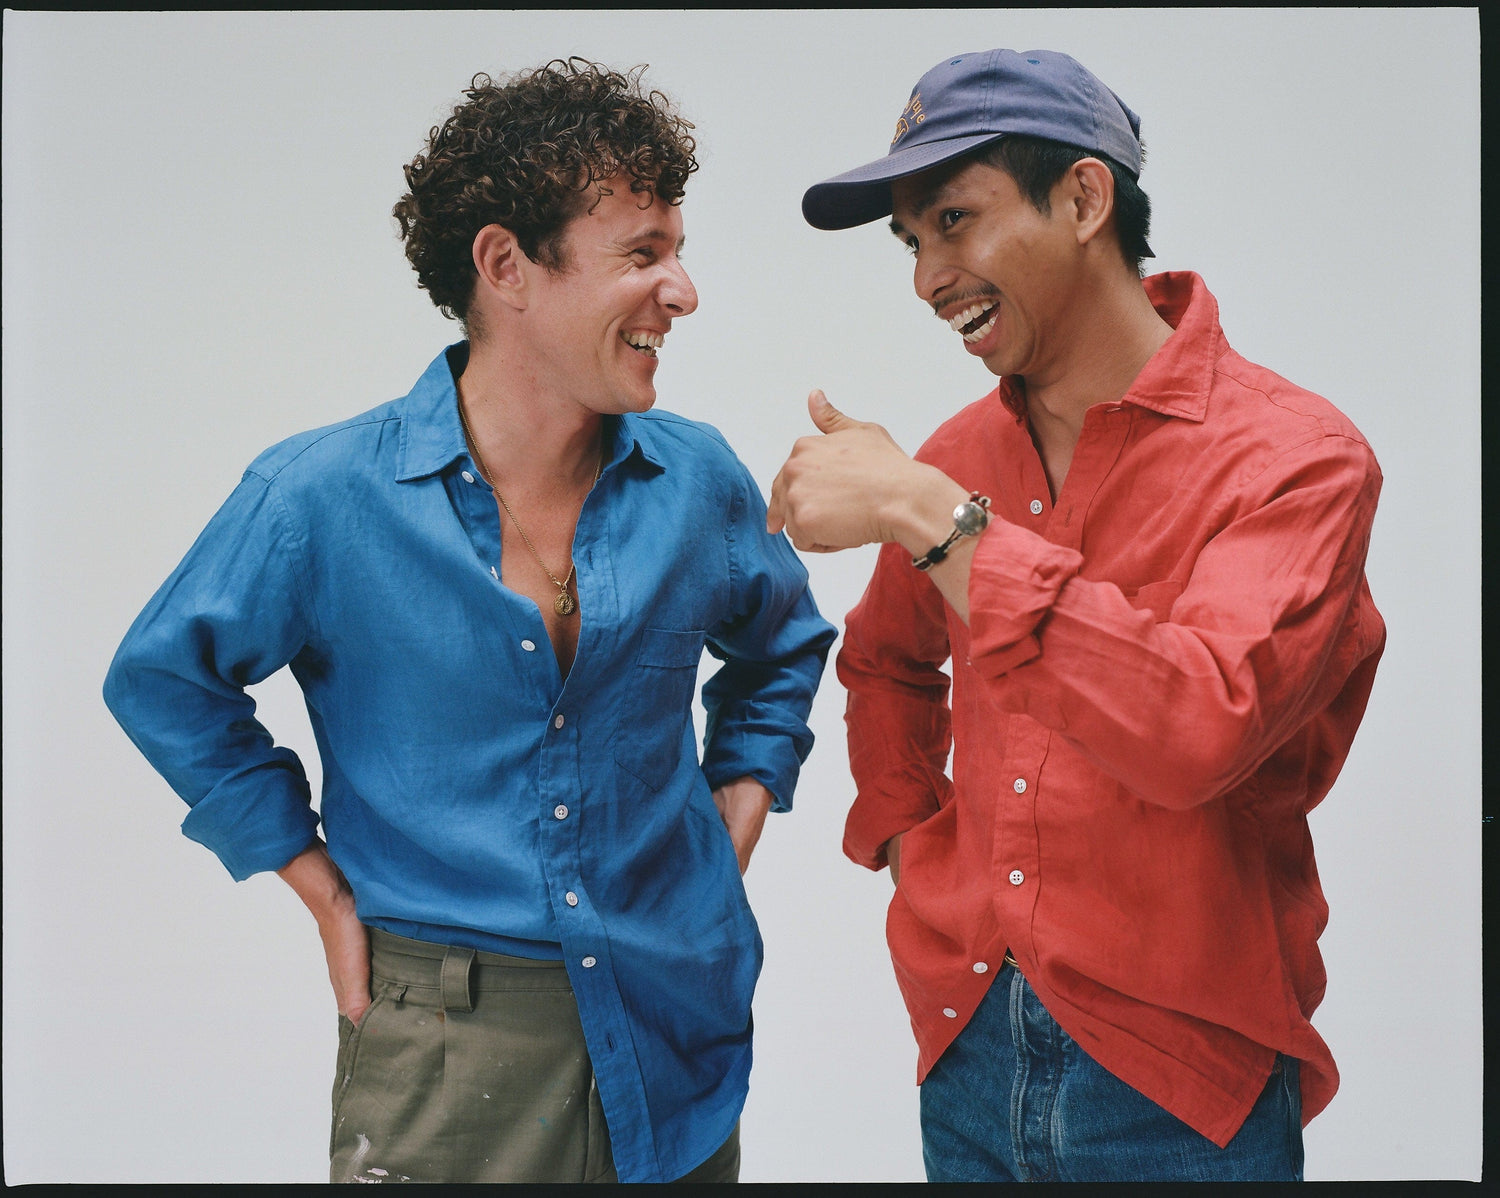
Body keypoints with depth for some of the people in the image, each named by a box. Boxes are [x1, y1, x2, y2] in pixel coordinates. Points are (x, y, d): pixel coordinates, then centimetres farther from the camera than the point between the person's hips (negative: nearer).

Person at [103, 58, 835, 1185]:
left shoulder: (698, 480, -2)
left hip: (682, 1025, 3)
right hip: (441, 1049, -3)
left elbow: (783, 652, 17)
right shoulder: (322, 497, -11)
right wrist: (327, 891, -2)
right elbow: (166, 681, 1)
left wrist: (729, 835, 6)